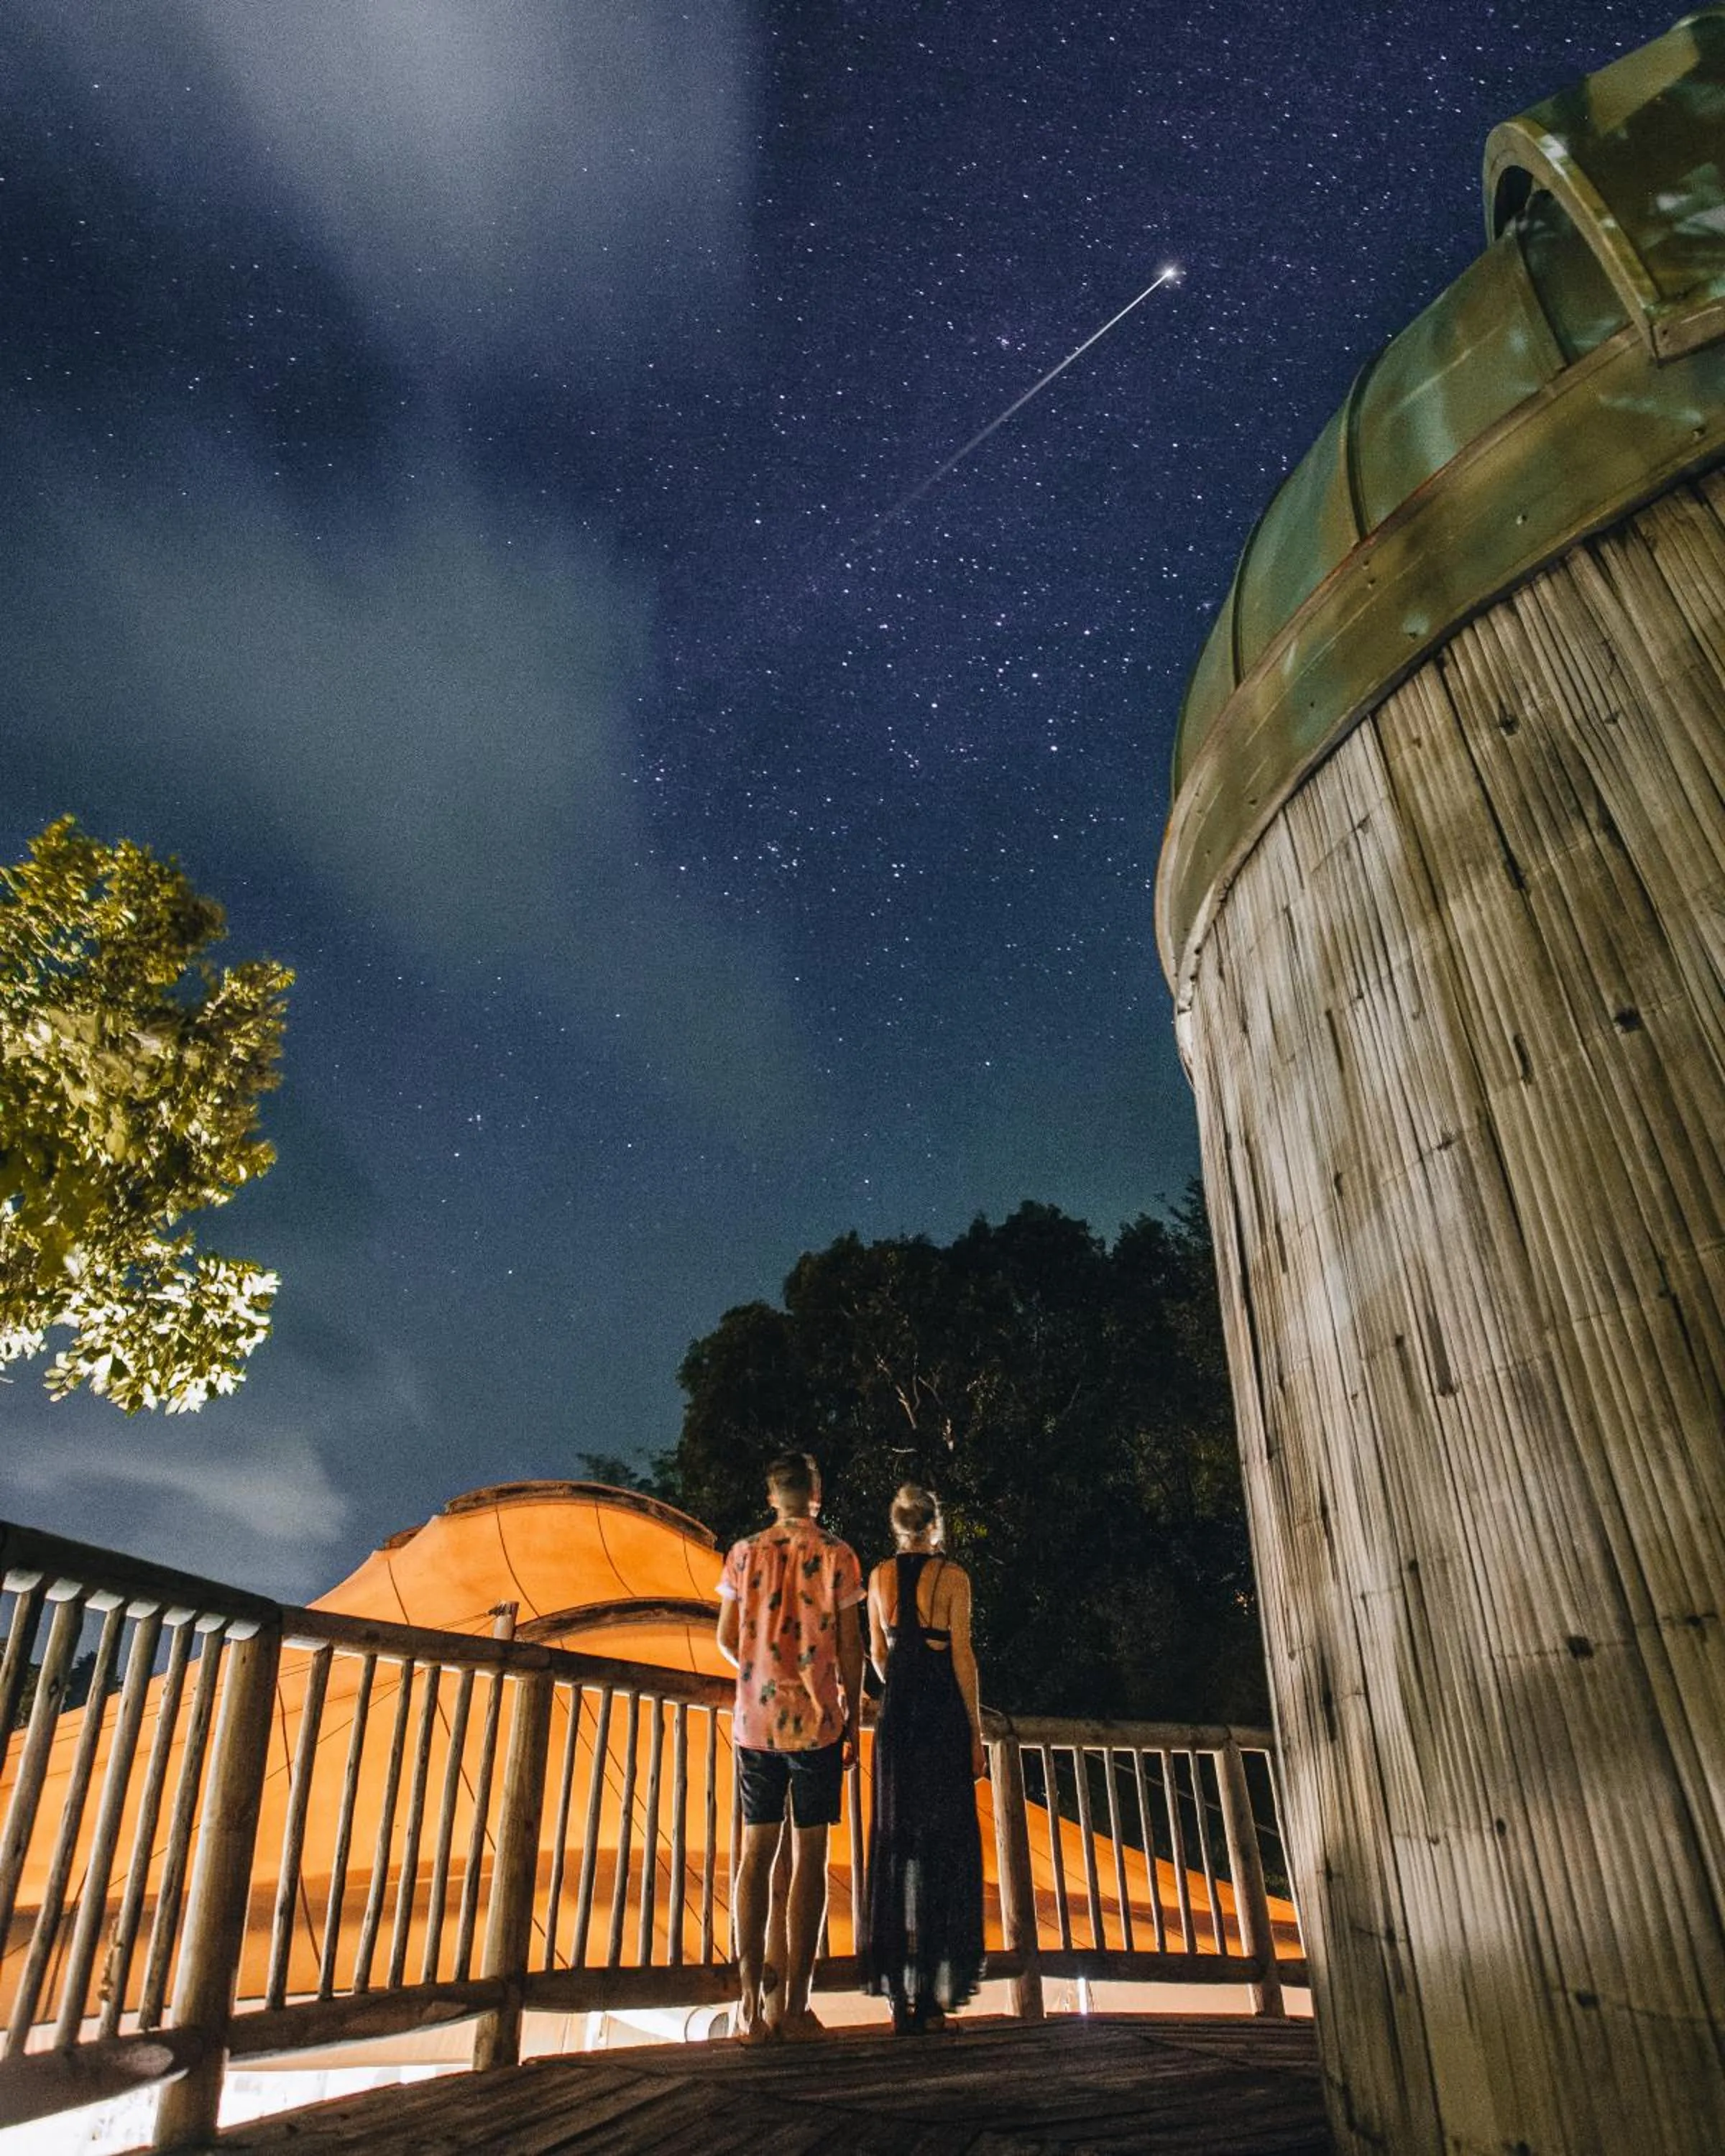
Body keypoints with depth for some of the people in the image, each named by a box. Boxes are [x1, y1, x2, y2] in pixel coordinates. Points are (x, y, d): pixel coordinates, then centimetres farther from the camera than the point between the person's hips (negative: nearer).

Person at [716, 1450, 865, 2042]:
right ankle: (794, 2003, 6)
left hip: (755, 1720, 2)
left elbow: (727, 1639, 5)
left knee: (756, 1850, 9)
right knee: (809, 1854, 4)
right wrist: (854, 1718, 6)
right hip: (817, 1720, -2)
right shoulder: (837, 1555, -3)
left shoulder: (745, 1554, 3)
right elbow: (849, 1647, -3)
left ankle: (753, 2001, 8)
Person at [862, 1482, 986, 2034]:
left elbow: (878, 1652, 13)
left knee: (895, 1840, 10)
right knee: (945, 1844, 4)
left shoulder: (880, 1576, 5)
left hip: (896, 1713, 4)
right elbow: (962, 1655, -9)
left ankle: (897, 1990, 13)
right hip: (943, 1714, -4)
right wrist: (975, 1730, -2)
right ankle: (932, 1992, 4)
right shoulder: (951, 1576, -7)